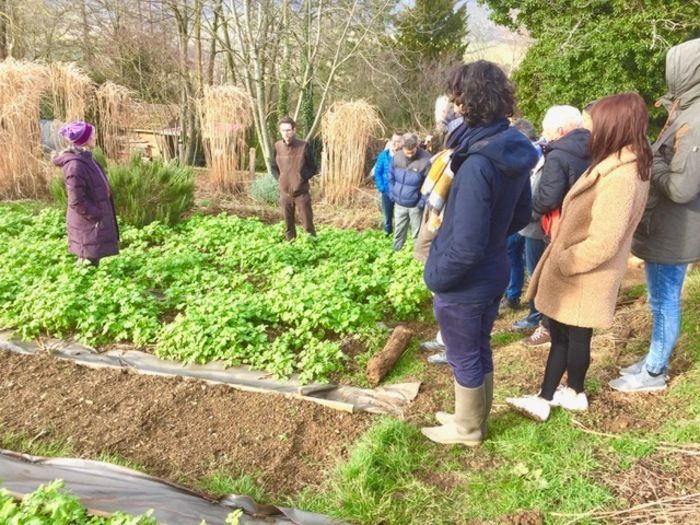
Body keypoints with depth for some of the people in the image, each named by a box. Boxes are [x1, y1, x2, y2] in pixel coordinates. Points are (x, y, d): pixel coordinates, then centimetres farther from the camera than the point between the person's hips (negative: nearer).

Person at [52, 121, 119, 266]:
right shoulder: (75, 165, -22)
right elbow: (76, 201, -23)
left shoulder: (85, 158, 7)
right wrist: (97, 216, -17)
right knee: (89, 262, 0)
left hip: (94, 219, 9)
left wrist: (101, 214, 13)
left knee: (92, 262, 19)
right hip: (89, 222, -9)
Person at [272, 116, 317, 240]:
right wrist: (280, 179, -3)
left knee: (308, 225, 1)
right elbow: (274, 167, 13)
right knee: (288, 226, 12)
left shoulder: (303, 146, -8)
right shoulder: (277, 147, -1)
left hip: (302, 193, -3)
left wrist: (302, 178, -13)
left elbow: (313, 168, -1)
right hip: (285, 193, 3)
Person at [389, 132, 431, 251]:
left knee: (417, 233, 11)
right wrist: (392, 193, 5)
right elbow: (391, 176, 9)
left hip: (416, 205, -4)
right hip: (399, 203, 4)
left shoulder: (426, 160, -21)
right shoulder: (397, 157, -6)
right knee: (398, 231, 20)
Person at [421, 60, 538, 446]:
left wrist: (435, 277, -14)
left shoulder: (478, 164, -30)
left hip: (463, 284, -8)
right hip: (492, 274, 8)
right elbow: (521, 216, 11)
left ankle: (467, 429, 36)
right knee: (480, 352, 24)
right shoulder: (513, 151, -2)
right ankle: (474, 417, 45)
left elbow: (466, 246, -29)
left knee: (465, 359, 14)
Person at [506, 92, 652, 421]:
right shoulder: (624, 166, 6)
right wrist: (560, 258, 12)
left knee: (574, 337, 12)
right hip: (578, 273, 9)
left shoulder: (620, 178, -28)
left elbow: (602, 244, -30)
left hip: (583, 278, -9)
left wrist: (560, 262, -16)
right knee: (561, 335, 17)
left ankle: (574, 393, 35)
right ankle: (544, 398, 30)